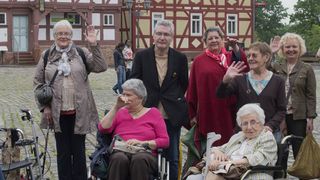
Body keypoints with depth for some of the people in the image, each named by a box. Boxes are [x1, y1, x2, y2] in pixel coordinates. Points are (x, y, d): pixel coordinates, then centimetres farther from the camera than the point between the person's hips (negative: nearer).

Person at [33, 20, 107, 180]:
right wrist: (44, 106, 1)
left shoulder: (81, 53, 4)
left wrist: (94, 45, -17)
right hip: (58, 113, 1)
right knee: (63, 152, 9)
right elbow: (38, 82, 8)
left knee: (79, 151, 8)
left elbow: (101, 67, -7)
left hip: (79, 112, -1)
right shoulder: (46, 56, 6)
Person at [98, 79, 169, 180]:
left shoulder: (153, 113, 16)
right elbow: (103, 129, 6)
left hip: (145, 154, -1)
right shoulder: (120, 112, 23)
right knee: (120, 159, -36)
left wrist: (143, 143, -9)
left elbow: (165, 141, 6)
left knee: (139, 159, -38)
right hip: (120, 153, 1)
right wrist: (116, 107, 3)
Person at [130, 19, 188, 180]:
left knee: (172, 158, 9)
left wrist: (174, 99, 3)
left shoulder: (180, 58, 1)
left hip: (172, 116, 0)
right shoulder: (141, 56, -1)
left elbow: (184, 84, 10)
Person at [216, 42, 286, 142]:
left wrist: (270, 126, -12)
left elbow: (281, 110, 3)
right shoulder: (240, 79, 7)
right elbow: (220, 95, -4)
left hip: (270, 133, 0)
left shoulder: (277, 81, 5)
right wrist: (226, 79, -23)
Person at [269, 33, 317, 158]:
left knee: (299, 152, 2)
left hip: (298, 117, -2)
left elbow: (311, 96, -1)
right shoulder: (276, 67, 6)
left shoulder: (307, 69, 0)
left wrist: (310, 118, -6)